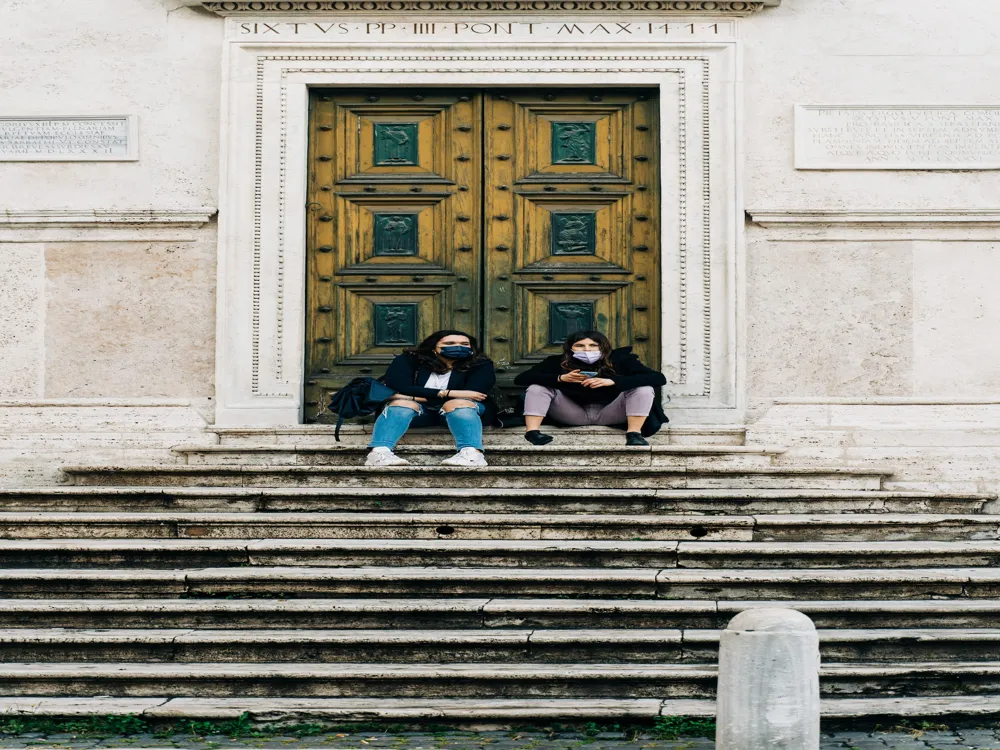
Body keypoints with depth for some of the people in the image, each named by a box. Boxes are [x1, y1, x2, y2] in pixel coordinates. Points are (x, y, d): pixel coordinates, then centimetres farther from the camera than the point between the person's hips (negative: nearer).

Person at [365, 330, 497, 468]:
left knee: (459, 403, -33)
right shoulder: (407, 361, -7)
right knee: (401, 403, -29)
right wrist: (445, 393, -23)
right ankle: (379, 452, -51)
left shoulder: (481, 366, -10)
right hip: (419, 410, 1)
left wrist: (424, 396, -18)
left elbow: (472, 394, -21)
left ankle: (472, 453, -56)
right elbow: (398, 388, -19)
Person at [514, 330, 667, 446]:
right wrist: (560, 378, -30)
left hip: (609, 414, -1)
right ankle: (532, 431, -34)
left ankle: (634, 434, -32)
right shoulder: (557, 362, -10)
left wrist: (612, 381, -34)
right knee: (537, 386, -17)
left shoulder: (620, 360, -13)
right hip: (573, 415, 1)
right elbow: (521, 379, -17)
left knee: (643, 388, -22)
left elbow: (659, 378, -24)